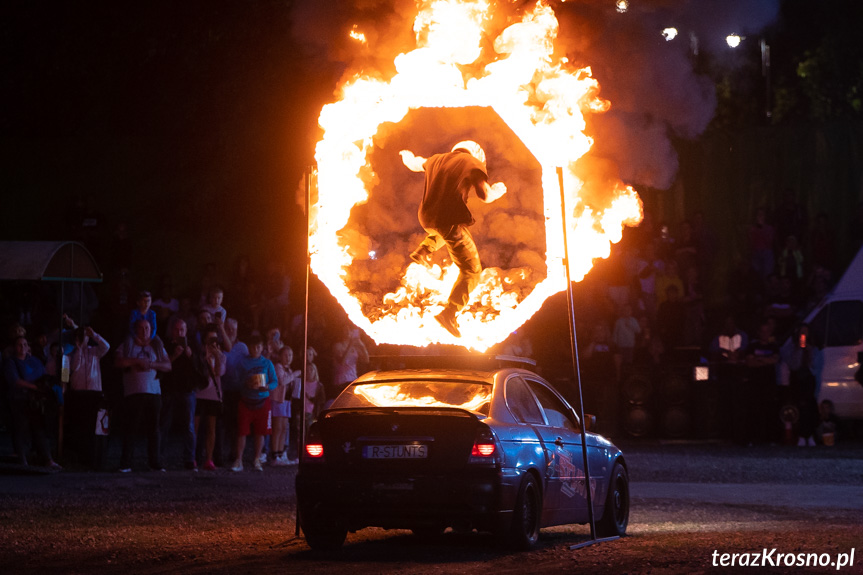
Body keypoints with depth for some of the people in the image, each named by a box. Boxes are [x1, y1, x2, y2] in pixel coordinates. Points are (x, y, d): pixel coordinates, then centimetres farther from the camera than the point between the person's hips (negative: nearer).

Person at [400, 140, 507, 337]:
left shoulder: (436, 160, 16)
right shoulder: (473, 164, -2)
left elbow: (415, 164, 37)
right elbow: (485, 195, -9)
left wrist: (407, 157, 60)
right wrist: (498, 190, 13)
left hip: (427, 218, 7)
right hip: (452, 221, -7)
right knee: (471, 272, 2)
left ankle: (423, 251, 21)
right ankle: (449, 314, -11)